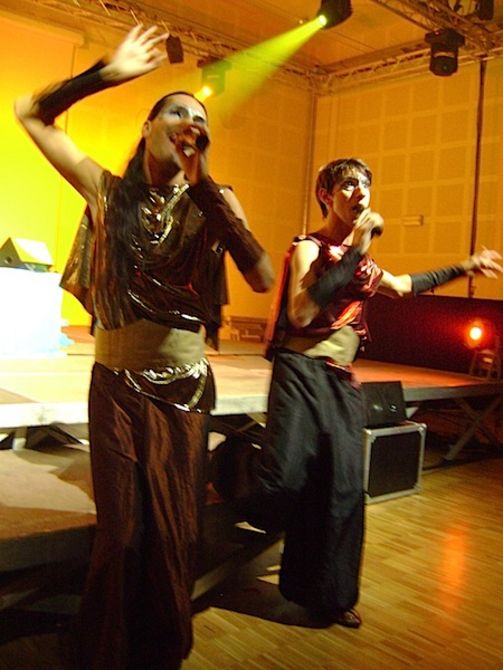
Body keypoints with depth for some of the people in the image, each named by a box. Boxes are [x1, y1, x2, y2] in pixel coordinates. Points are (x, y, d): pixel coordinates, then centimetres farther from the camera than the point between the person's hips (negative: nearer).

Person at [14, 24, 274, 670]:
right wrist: (108, 72, -5)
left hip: (184, 387, 0)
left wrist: (205, 189, -17)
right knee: (120, 528, 9)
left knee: (174, 531, 10)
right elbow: (30, 113, 2)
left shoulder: (215, 202, -1)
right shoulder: (108, 191, 0)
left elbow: (262, 278, -16)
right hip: (116, 385, 0)